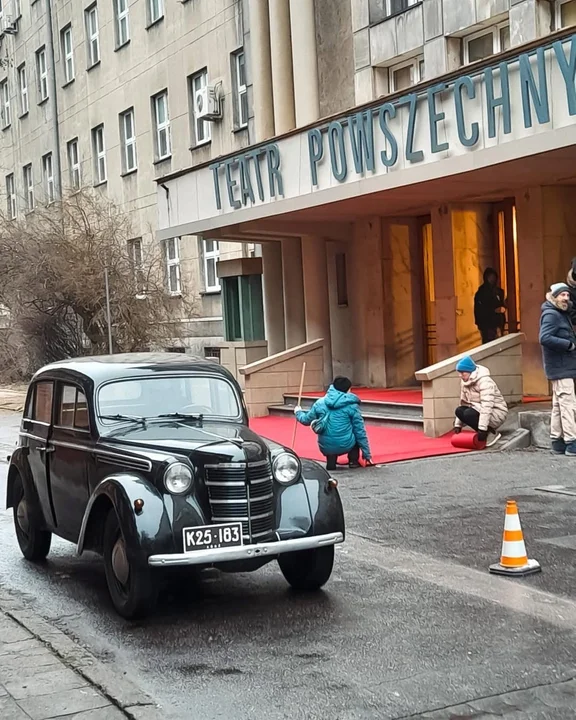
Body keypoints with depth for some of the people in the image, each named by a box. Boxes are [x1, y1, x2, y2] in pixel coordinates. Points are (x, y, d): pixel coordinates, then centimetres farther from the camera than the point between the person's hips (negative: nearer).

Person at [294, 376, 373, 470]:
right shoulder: (352, 405, -5)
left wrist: (298, 412, 38)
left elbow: (306, 420, 15)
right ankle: (353, 460, 19)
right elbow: (360, 430, -1)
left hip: (325, 447, 2)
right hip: (345, 446, -2)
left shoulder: (320, 403, 2)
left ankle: (331, 461, 15)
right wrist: (367, 454, 8)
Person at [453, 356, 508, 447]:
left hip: (497, 412, -9)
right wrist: (458, 425, 0)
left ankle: (492, 433, -12)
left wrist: (482, 428, -37)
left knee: (468, 414, -30)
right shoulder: (465, 381, 2)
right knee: (459, 411, -15)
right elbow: (463, 402, 5)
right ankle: (486, 431, -3)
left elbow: (487, 406, -32)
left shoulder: (484, 381, -24)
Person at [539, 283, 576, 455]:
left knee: (558, 405, 11)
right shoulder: (551, 315, -14)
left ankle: (558, 441, 16)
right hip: (561, 368, -10)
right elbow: (545, 338, -25)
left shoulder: (562, 313, 16)